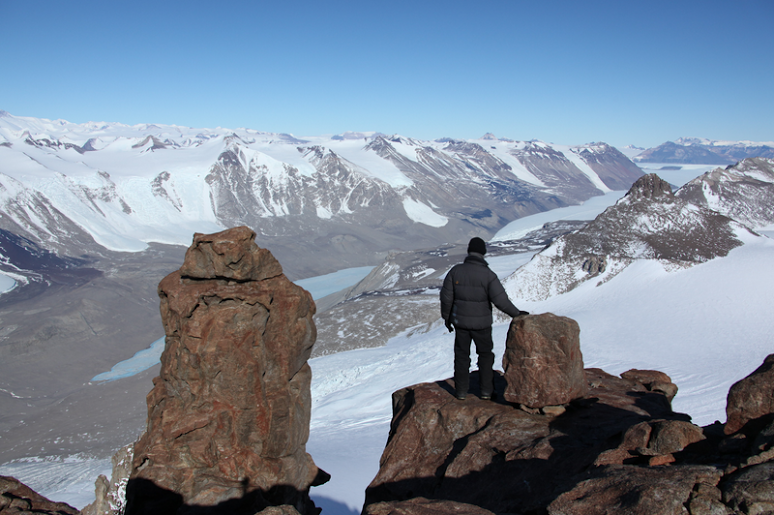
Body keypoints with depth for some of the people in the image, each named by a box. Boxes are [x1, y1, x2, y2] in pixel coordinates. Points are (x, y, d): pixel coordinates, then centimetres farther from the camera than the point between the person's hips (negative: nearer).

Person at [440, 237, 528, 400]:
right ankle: (486, 390, 17)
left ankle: (461, 391, 18)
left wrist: (446, 317, 10)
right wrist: (517, 313, -2)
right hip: (481, 323, -1)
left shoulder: (456, 271, -9)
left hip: (460, 321, 2)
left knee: (462, 355, 14)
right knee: (485, 354, 17)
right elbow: (501, 300, -17)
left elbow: (446, 296, -3)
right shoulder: (488, 275, -16)